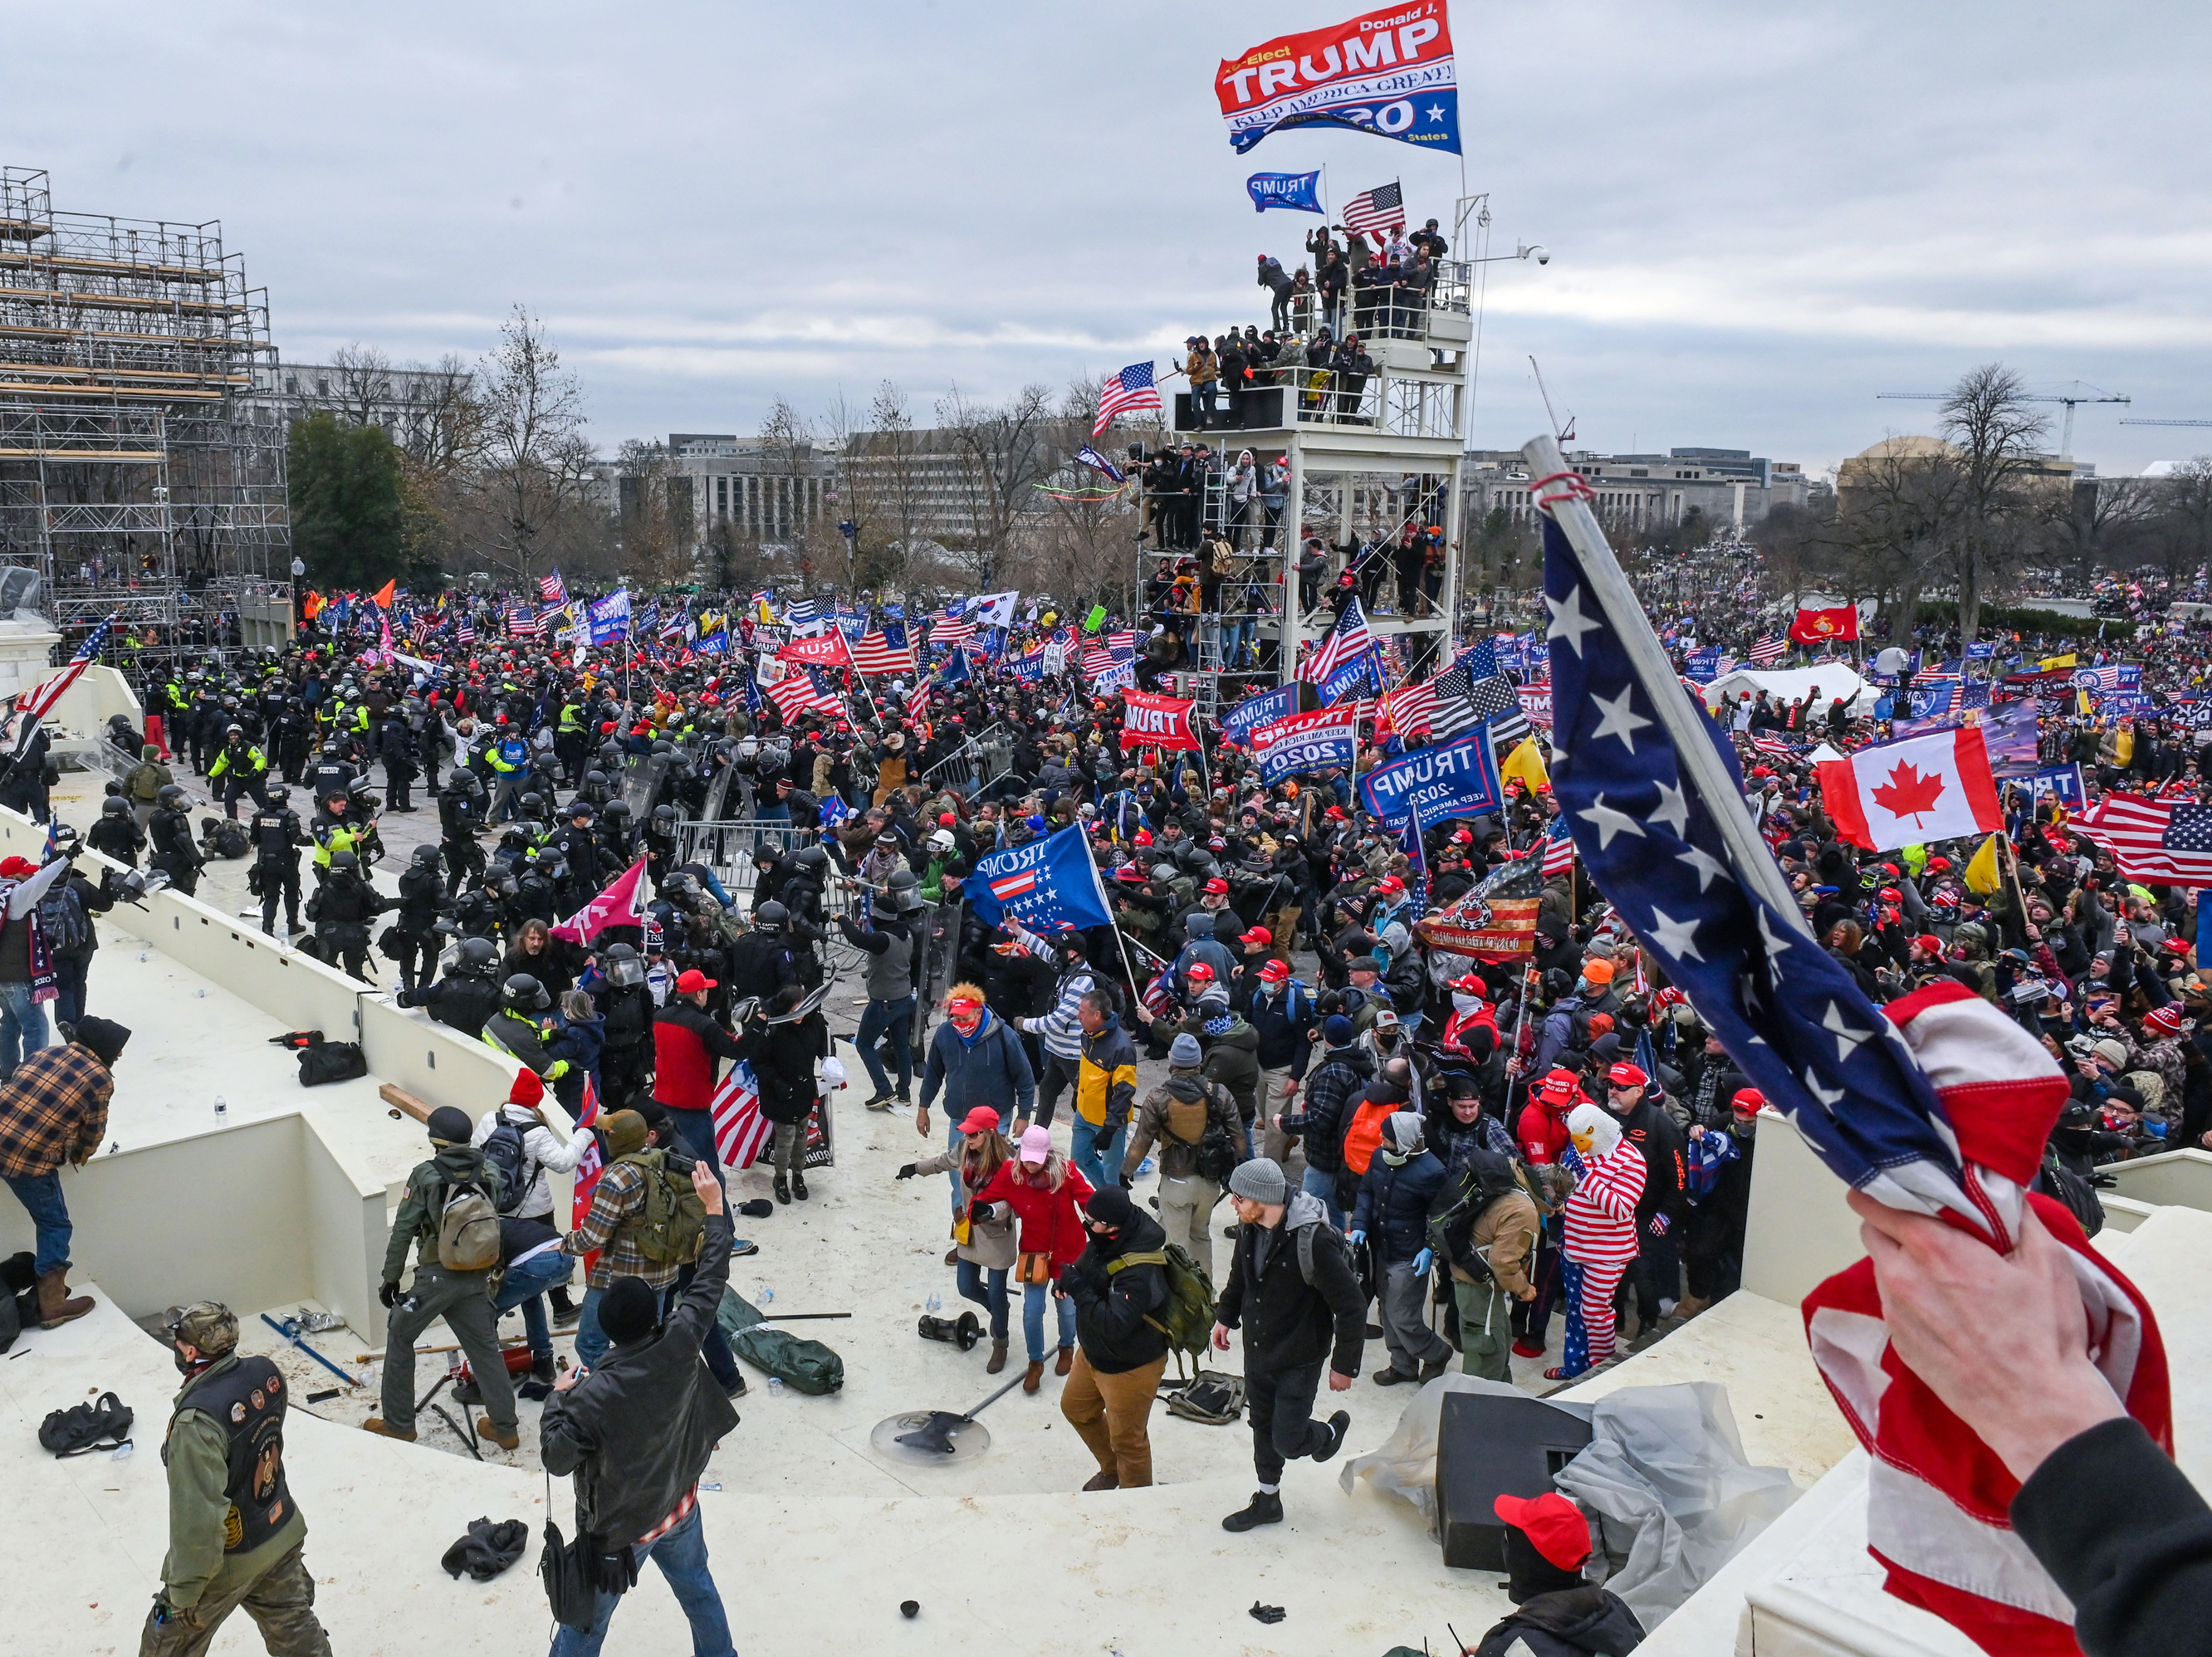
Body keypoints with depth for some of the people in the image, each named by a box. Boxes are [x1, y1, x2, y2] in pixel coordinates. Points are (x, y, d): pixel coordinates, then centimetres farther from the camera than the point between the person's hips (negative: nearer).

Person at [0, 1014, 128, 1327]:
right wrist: (80, 1154, 30)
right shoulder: (101, 1079, -4)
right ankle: (52, 1303, 16)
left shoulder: (47, 1052, 11)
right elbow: (94, 1131, 6)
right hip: (30, 1158, -5)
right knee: (55, 1225, 10)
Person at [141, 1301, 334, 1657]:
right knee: (294, 1627, 23)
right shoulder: (267, 1374, -12)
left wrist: (183, 1592, -17)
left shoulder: (196, 1422, -32)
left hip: (230, 1559, -6)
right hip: (282, 1533, 6)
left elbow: (198, 1519, -28)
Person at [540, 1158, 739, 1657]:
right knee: (698, 1588, 28)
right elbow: (710, 1283, -12)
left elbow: (558, 1458, -25)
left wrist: (558, 1399, -10)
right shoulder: (679, 1347, -24)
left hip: (619, 1530, -4)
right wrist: (714, 1207, -3)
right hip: (679, 1509, 4)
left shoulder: (594, 1396, -33)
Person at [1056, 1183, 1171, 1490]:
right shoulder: (1104, 1243, -11)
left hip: (1130, 1367, -10)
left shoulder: (1139, 1273, -37)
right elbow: (1087, 1267, 10)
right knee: (1075, 1407, 28)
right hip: (1093, 1353, 10)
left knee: (1126, 1439, 10)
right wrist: (1070, 1278, -12)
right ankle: (1111, 1470, 51)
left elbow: (1114, 1326, -40)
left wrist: (1078, 1289, -34)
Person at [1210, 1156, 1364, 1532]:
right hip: (1257, 1351, 6)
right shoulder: (1249, 1226, -10)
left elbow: (1351, 1307, -23)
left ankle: (1331, 1432, 31)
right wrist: (1225, 1316, 19)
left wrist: (1344, 1366, -16)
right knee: (1263, 1427, 19)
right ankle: (1267, 1500, 39)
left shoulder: (1314, 1240, -32)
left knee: (1287, 1442, 0)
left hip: (1299, 1360, -6)